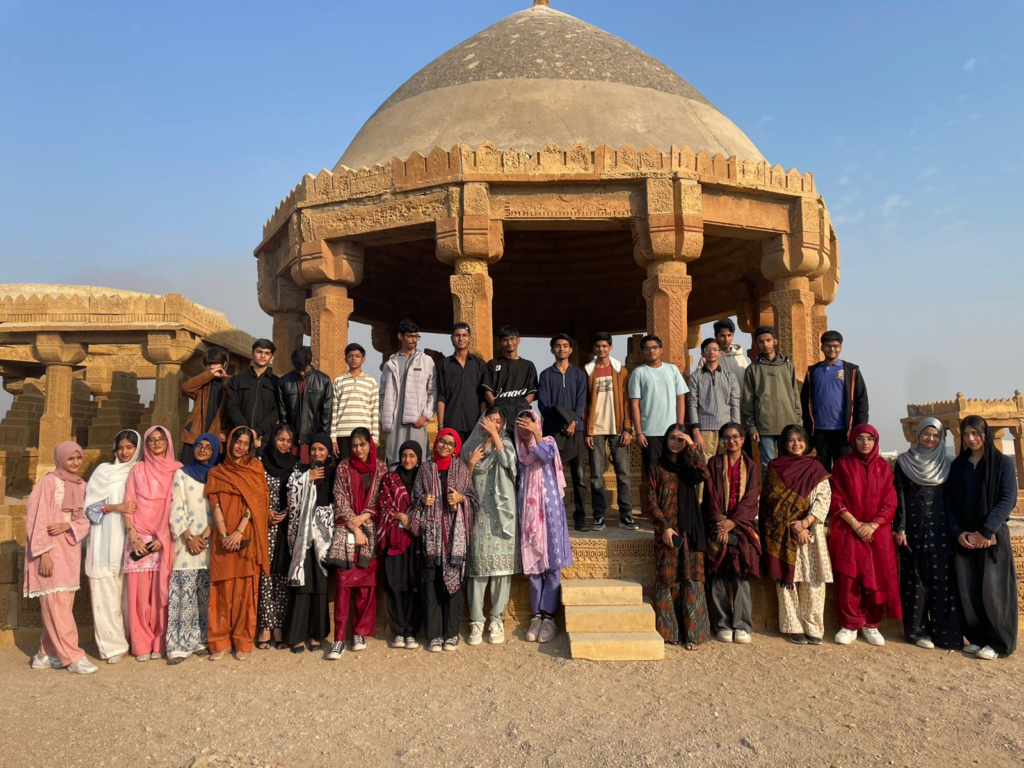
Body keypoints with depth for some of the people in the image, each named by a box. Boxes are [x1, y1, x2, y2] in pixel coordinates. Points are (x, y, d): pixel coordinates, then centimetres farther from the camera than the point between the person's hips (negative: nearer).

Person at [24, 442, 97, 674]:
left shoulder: (82, 485, 11)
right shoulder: (50, 481, -8)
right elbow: (38, 518, -12)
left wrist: (68, 526, -11)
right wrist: (44, 552, -18)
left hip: (71, 550, 7)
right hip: (50, 550, -7)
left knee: (63, 604, 8)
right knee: (56, 604, -6)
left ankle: (45, 654, 18)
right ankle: (72, 656, -4)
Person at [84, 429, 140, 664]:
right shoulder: (103, 471, 6)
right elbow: (89, 505, 1)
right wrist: (116, 507, -14)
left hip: (130, 539, 1)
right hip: (106, 541, -1)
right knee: (107, 592, -4)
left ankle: (130, 638, 13)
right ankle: (113, 644, 1)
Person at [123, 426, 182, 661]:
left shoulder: (176, 470, 5)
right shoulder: (137, 470, 8)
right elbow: (128, 506, 5)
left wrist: (163, 538, -6)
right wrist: (134, 536, -7)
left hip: (165, 539, -1)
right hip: (139, 538, 1)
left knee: (161, 591, -1)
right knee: (140, 591, -1)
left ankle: (159, 643, 8)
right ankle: (142, 644, 8)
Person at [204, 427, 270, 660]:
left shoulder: (255, 468, 8)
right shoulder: (216, 472, 12)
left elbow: (256, 502, -2)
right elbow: (215, 505, 2)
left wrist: (239, 532, -12)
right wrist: (224, 534, -12)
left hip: (247, 537, -1)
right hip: (223, 538, 1)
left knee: (245, 588, -1)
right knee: (223, 589, 0)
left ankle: (243, 642, 7)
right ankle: (220, 641, 9)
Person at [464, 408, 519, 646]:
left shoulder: (506, 443, 9)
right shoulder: (473, 446, 11)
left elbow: (509, 461, -14)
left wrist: (494, 434, -9)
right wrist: (471, 463, -5)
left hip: (501, 513, -1)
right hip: (479, 513, 1)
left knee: (502, 564, -2)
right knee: (478, 565, -2)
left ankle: (497, 620, 6)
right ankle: (476, 621, 4)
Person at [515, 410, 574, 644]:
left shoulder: (547, 442, 4)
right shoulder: (517, 450, 12)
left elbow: (547, 455, -19)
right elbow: (516, 480, 15)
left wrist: (536, 433, -25)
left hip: (549, 508, -3)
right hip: (528, 509, 3)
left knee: (552, 563, -5)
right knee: (531, 562, 0)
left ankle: (548, 615, 0)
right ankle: (537, 614, 8)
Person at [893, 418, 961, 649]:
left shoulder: (946, 464, 9)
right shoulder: (904, 462, 1)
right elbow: (899, 497, -3)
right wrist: (900, 528, -9)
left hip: (940, 530, 3)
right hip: (914, 529, -2)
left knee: (942, 579, 1)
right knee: (916, 580, 1)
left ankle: (944, 632, 8)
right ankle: (917, 630, 9)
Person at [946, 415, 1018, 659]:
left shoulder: (1003, 463, -2)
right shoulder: (957, 465, 9)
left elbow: (1008, 500, -10)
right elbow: (949, 502, 7)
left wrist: (986, 532, -17)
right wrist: (957, 532, -7)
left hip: (993, 536, -3)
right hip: (963, 536, 3)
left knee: (993, 590, -2)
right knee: (968, 590, 3)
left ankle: (998, 642, 10)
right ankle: (977, 637, 16)